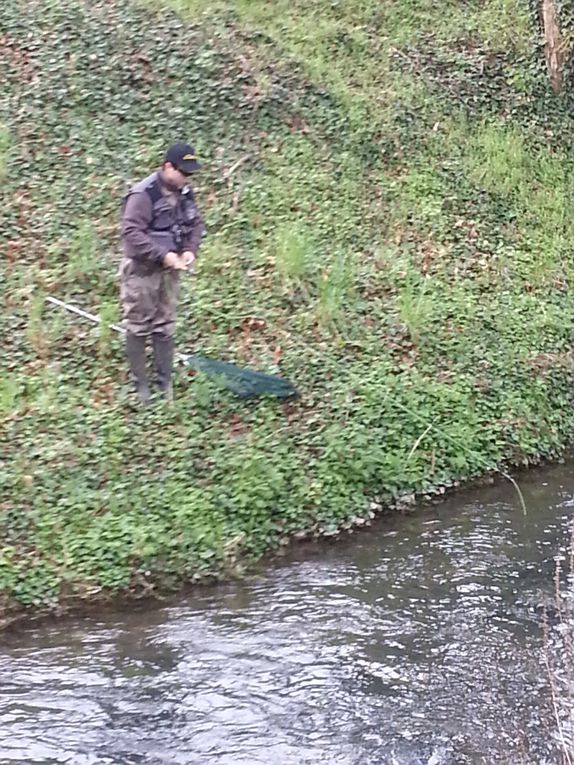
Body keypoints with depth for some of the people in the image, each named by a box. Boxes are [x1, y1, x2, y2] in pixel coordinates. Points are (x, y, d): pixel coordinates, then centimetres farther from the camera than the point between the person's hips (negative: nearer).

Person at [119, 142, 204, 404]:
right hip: (141, 270, -7)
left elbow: (195, 224, 13)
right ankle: (140, 387, 15)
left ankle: (165, 384, 24)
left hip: (168, 269, 7)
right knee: (138, 328, 4)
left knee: (165, 327, 14)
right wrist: (163, 255, -28)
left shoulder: (184, 192, 2)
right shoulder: (143, 194, -21)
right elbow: (131, 233, -25)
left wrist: (190, 249, -6)